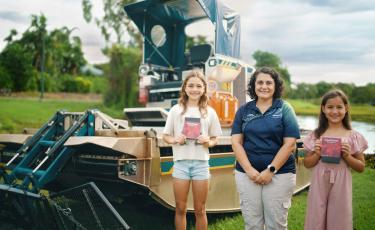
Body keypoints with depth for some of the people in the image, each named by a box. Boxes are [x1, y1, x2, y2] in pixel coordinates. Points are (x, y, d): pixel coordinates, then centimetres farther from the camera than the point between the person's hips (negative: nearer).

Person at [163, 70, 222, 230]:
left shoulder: (209, 112, 3)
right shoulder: (176, 110, 1)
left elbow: (214, 139, 10)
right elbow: (165, 136, 6)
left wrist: (208, 142, -12)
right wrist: (175, 140, -14)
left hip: (201, 163, 0)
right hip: (181, 163, 0)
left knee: (200, 210, 10)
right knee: (180, 209, 10)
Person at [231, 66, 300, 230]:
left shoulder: (285, 109, 0)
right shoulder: (244, 110, 6)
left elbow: (289, 144, -6)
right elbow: (236, 142, 1)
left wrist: (271, 170, -12)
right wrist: (249, 170, -10)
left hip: (280, 174, -1)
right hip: (247, 174, 2)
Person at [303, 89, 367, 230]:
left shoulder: (353, 136, -2)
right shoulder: (316, 135, 0)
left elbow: (361, 167, 4)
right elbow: (307, 164, 6)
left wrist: (347, 156, -12)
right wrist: (317, 154, -11)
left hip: (341, 186, -1)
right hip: (319, 185, 1)